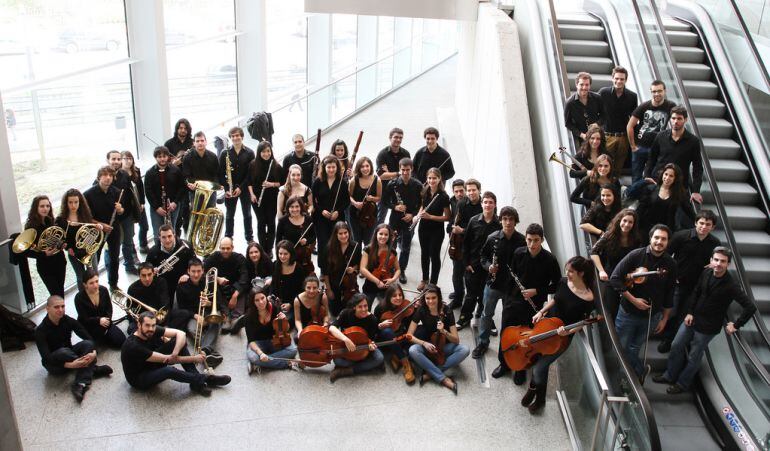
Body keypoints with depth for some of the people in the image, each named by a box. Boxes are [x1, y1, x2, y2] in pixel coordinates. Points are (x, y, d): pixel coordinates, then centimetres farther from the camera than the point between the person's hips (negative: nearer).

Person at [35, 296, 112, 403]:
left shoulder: (68, 321, -7)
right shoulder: (41, 331, -19)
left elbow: (89, 339, -12)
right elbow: (47, 358, -28)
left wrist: (93, 352, -33)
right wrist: (70, 365, -41)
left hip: (69, 355, 4)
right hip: (54, 364, -4)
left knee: (87, 344, -25)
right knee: (63, 352, -36)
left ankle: (80, 385, -38)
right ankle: (93, 369, -19)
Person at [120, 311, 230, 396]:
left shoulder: (154, 330, -13)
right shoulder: (132, 346, -32)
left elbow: (180, 333, -17)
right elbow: (166, 359, -29)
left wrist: (175, 353, -35)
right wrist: (194, 359, -24)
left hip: (152, 365, 8)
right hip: (139, 379, -7)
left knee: (179, 340, -12)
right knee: (169, 370, -39)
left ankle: (196, 383, -13)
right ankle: (202, 379, -12)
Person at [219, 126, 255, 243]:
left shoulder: (249, 153, -2)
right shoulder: (225, 154, 1)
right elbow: (221, 173, -1)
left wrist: (241, 187, -14)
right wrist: (226, 189, -11)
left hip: (245, 188, -1)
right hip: (230, 189, 1)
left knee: (247, 214, 9)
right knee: (229, 215, 8)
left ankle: (249, 238, 19)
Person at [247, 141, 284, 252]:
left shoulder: (276, 166, -7)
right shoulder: (253, 165, -4)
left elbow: (281, 182, -1)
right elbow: (249, 181, 4)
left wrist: (272, 184, -19)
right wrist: (252, 194, -8)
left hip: (272, 199, 0)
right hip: (257, 199, 1)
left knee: (271, 223, 7)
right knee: (261, 223, 7)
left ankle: (269, 249, 20)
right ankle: (262, 248, 18)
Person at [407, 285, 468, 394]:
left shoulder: (447, 311, -14)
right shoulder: (421, 311, -13)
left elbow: (456, 340, -14)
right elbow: (409, 335, -12)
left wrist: (444, 331, -32)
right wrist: (424, 343, -28)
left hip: (443, 346, 1)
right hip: (426, 346, 0)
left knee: (464, 350, -27)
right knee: (413, 350, -33)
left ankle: (430, 373, -27)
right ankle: (443, 378, -28)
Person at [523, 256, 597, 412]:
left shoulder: (588, 299, -22)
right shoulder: (563, 282, -7)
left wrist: (568, 332, -26)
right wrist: (541, 312, -1)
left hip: (563, 337, -5)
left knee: (539, 367, -6)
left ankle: (539, 399, 24)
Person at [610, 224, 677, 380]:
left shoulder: (671, 264, -7)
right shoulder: (636, 255, -16)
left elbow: (669, 293, 3)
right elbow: (615, 278, -16)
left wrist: (664, 318, 7)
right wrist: (633, 299, -18)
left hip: (651, 315, 2)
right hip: (628, 313, -1)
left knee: (634, 349, 15)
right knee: (621, 347, 9)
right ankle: (641, 370, 34)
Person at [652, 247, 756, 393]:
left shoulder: (731, 286, -24)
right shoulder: (706, 273, -7)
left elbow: (750, 307, -24)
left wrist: (736, 325, -17)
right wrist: (690, 312, 1)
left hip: (707, 328, -5)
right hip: (692, 318, 6)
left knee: (693, 357, 8)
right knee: (676, 346, 14)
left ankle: (683, 384, 29)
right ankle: (670, 376, 34)